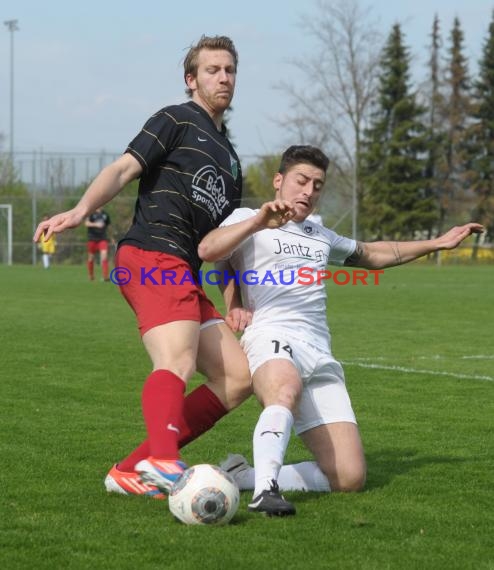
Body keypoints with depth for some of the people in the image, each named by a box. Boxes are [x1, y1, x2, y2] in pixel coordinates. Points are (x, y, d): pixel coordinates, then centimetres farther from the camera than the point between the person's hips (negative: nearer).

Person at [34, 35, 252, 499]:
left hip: (185, 276, 9)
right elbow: (123, 169, -8)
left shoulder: (229, 157, 29)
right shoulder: (177, 121, 6)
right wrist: (81, 210, -27)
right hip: (152, 256, -8)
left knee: (238, 377, 0)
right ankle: (163, 462, -52)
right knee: (177, 363, -30)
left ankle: (131, 470, -3)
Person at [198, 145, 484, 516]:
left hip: (320, 356, 7)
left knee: (349, 478, -10)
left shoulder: (319, 236, 33)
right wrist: (260, 221, -20)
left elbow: (373, 254, 48)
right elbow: (207, 251, -10)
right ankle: (265, 491, -52)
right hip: (273, 339, -7)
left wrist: (437, 243, 48)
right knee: (286, 390, -45)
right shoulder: (247, 220, 11)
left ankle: (242, 476, -5)